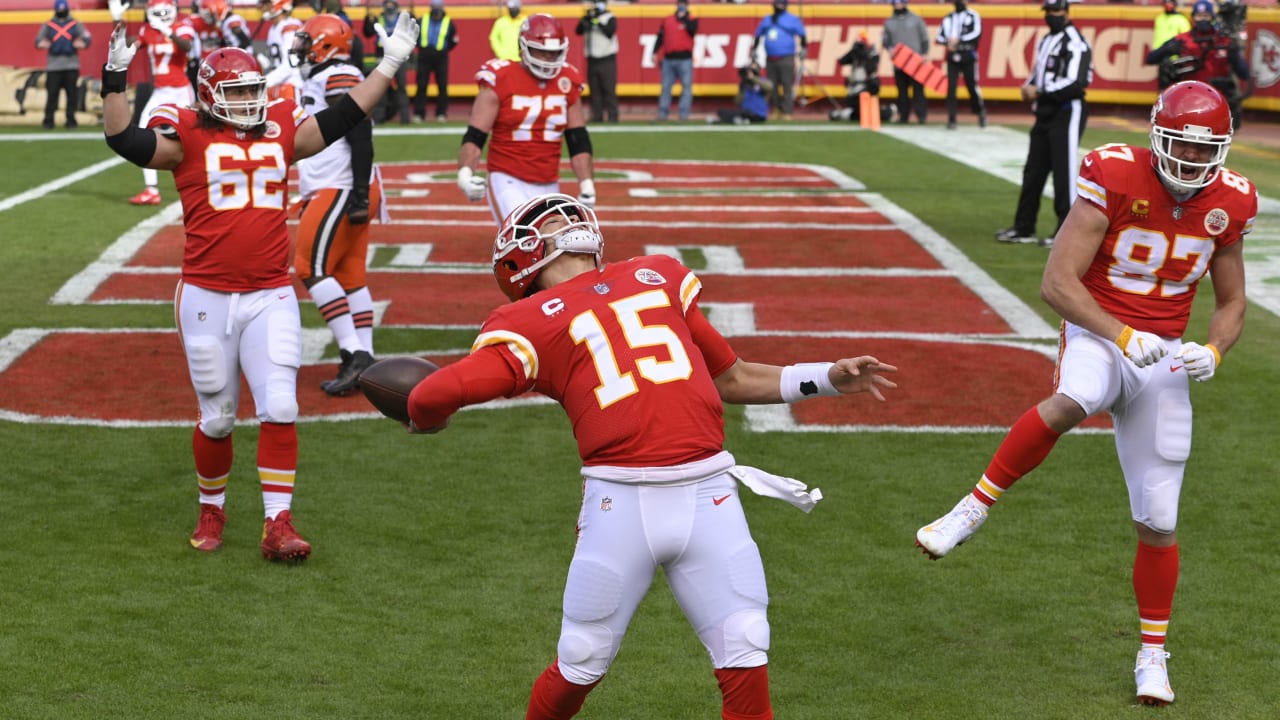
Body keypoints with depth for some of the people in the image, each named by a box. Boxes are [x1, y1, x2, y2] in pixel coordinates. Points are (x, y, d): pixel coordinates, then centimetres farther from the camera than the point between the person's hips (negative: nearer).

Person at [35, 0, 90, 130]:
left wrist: (82, 43, -27)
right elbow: (38, 40, 3)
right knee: (51, 94, -3)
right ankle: (48, 121, 2)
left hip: (71, 65, 0)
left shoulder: (75, 24, 8)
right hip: (53, 65, 0)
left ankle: (71, 121, 7)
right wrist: (41, 44, -21)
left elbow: (87, 37, -4)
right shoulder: (48, 25, 10)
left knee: (72, 94, -1)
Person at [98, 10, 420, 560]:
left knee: (280, 409, -7)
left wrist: (390, 63, 15)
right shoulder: (188, 136, -2)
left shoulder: (282, 130, 10)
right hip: (206, 298, -2)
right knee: (217, 417, 9)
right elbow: (126, 142, -14)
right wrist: (116, 79, -25)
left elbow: (343, 118, 15)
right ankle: (211, 510, 31)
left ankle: (278, 525, -3)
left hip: (271, 297, 2)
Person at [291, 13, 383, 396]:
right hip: (332, 191, 10)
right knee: (350, 276, 9)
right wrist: (310, 200, 27)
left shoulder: (339, 80, -13)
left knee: (311, 268, -10)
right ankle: (363, 360, 10)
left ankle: (355, 354, -11)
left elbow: (361, 140, -20)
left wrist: (360, 195, -23)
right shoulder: (319, 81, 19)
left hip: (342, 192, -10)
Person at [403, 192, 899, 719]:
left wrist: (828, 378, 21)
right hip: (620, 502, -3)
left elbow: (731, 380, 28)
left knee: (746, 661, 0)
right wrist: (428, 420, 11)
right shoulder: (533, 321, 5)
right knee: (580, 666, 8)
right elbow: (434, 396, -9)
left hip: (708, 495, 3)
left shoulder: (660, 278, 22)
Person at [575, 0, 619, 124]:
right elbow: (578, 31, 2)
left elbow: (610, 32, -15)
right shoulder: (589, 18, 13)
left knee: (609, 89, -8)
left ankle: (612, 116, -8)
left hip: (607, 59, -5)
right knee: (594, 89, 4)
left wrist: (598, 22, -20)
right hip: (592, 60, 5)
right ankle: (597, 115, 8)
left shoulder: (610, 18, 0)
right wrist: (585, 20, -13)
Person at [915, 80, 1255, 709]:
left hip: (1165, 356, 4)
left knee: (1158, 521, 6)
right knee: (1073, 402, -42)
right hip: (1098, 333, -3)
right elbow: (1056, 284, -17)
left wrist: (1212, 351, -9)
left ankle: (1152, 655, 23)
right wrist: (1123, 337, -27)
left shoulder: (1228, 203, -1)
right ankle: (975, 507, -26)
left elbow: (1232, 302, 12)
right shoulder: (1115, 179, -15)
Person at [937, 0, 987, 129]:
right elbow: (940, 37, 9)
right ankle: (951, 119, -1)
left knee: (972, 86, 0)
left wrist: (959, 40, -20)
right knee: (951, 87, -3)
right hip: (952, 57, 3)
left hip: (968, 57, -3)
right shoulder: (948, 18, 15)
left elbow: (977, 34, -13)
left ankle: (981, 112, 23)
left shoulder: (973, 16, 2)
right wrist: (948, 41, -12)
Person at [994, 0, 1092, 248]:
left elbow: (1076, 84, -22)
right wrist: (1029, 87, 2)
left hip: (1067, 114, -9)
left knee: (1064, 173, -6)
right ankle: (1023, 229, 21)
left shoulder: (1075, 43, -13)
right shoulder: (1046, 41, 17)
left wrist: (1040, 92, -18)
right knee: (1033, 171, 12)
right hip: (1045, 114, 9)